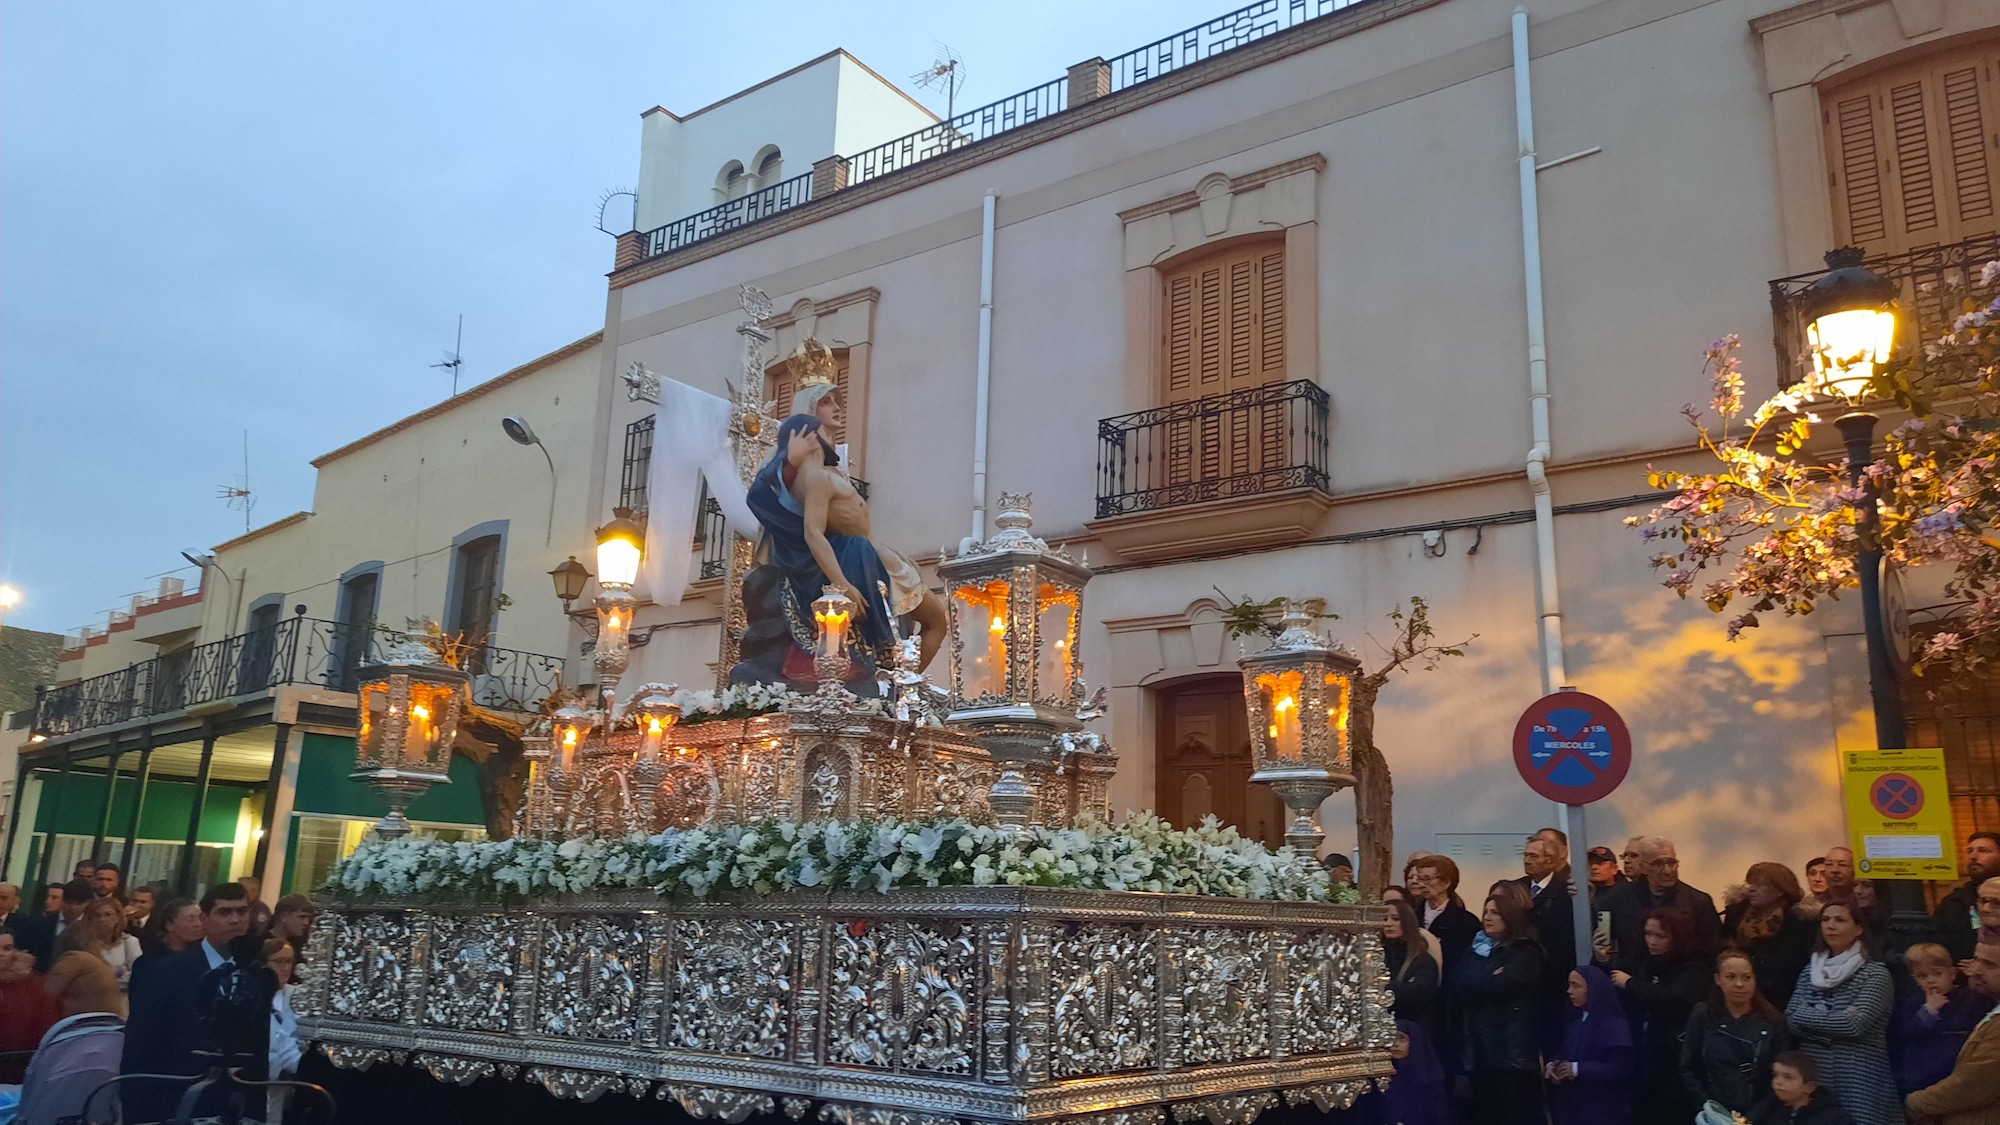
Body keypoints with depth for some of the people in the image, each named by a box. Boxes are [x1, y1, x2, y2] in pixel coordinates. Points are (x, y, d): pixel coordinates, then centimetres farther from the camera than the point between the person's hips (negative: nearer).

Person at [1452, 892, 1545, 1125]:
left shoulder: (1525, 952, 0)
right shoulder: (1475, 951, 17)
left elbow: (1502, 986, -16)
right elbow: (1457, 985, 2)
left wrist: (1475, 985, -1)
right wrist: (1488, 983, -9)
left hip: (1513, 1046, -6)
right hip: (1478, 1045, 6)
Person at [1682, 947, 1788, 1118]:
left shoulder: (1773, 1020, 1)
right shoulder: (1703, 1016, 1)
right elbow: (1688, 1070, 1)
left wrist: (1760, 1113, -10)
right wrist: (1707, 1105, -9)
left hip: (1759, 1116, 0)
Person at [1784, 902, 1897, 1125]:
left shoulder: (1875, 973, -3)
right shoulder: (1809, 971, 12)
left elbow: (1857, 1024, -14)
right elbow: (1791, 1019, 2)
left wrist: (1810, 1017, -4)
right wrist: (1838, 1020, -10)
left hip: (1858, 1078, -4)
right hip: (1812, 1072, 4)